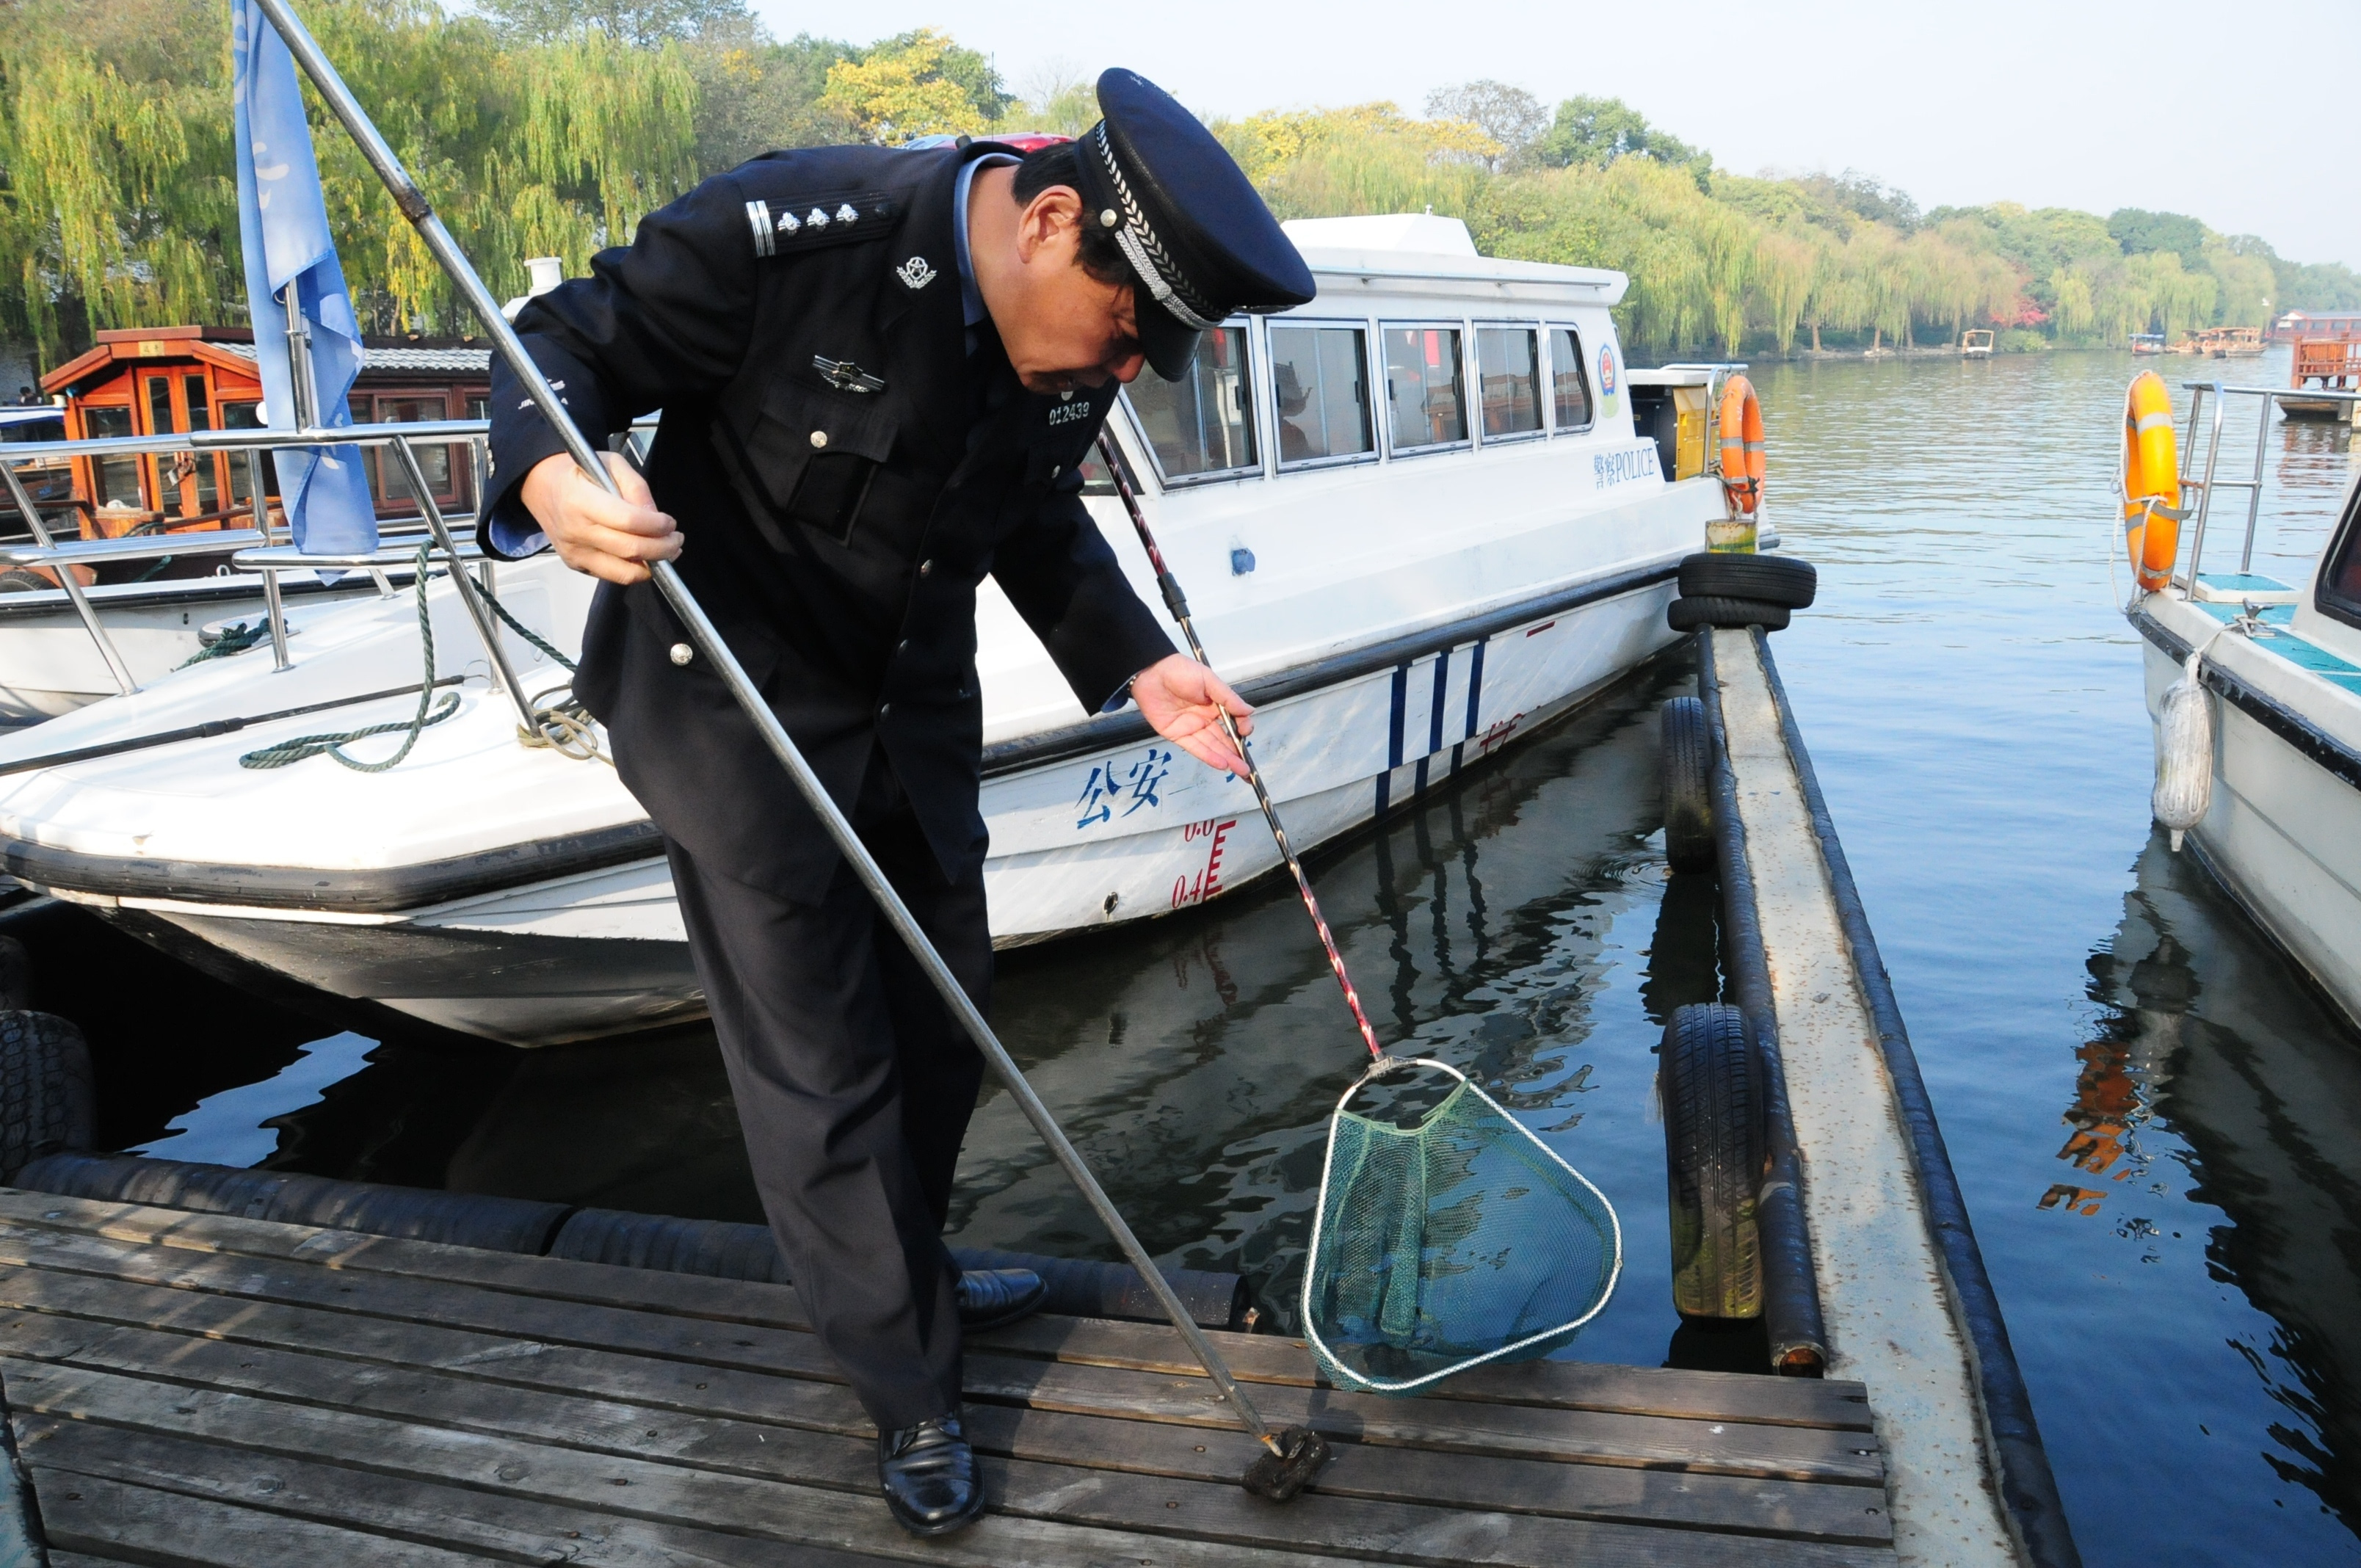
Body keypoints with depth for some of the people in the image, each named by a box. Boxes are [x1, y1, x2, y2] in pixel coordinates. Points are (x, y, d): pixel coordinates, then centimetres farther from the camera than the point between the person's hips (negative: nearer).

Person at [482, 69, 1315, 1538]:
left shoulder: (1072, 356, -5)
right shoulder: (796, 231, -25)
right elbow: (568, 343, -15)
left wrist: (1141, 668, 2)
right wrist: (552, 481, -37)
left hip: (916, 706, 7)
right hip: (734, 705, -6)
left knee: (944, 1014, 17)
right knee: (821, 1063, 2)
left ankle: (905, 1275, 44)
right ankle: (912, 1397, 22)